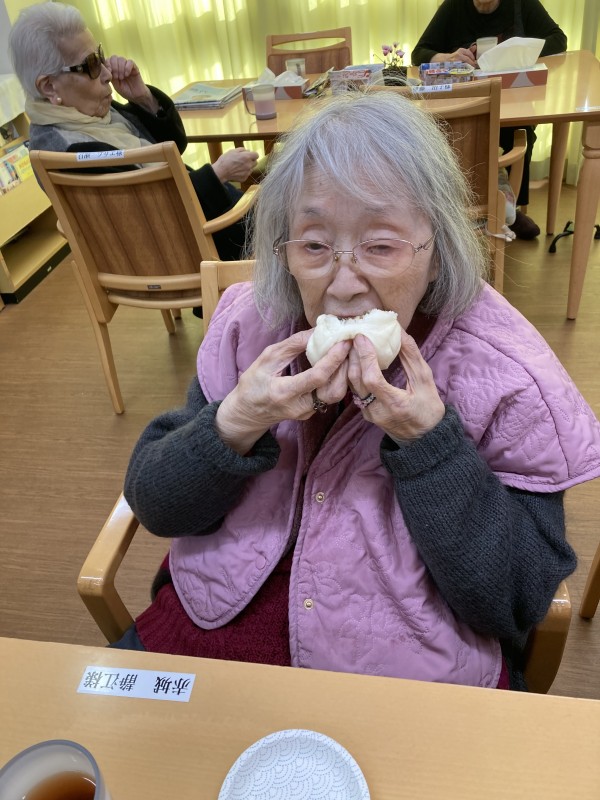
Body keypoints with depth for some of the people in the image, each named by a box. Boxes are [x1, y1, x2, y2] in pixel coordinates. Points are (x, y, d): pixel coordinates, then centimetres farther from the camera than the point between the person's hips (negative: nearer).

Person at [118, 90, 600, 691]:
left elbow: (518, 605, -15)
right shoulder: (247, 324, -9)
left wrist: (427, 439, -27)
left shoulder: (505, 373, -17)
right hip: (212, 636, 0)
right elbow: (153, 507, -6)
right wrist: (237, 423, -26)